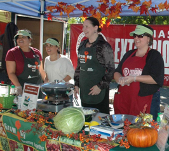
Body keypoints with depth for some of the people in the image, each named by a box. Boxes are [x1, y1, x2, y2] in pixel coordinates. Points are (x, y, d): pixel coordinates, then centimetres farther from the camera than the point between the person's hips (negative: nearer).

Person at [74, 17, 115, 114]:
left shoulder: (104, 46, -9)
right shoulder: (83, 45, 11)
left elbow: (110, 69, -10)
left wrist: (100, 86, -14)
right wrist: (76, 84, 12)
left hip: (98, 91, -6)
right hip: (84, 90, 7)